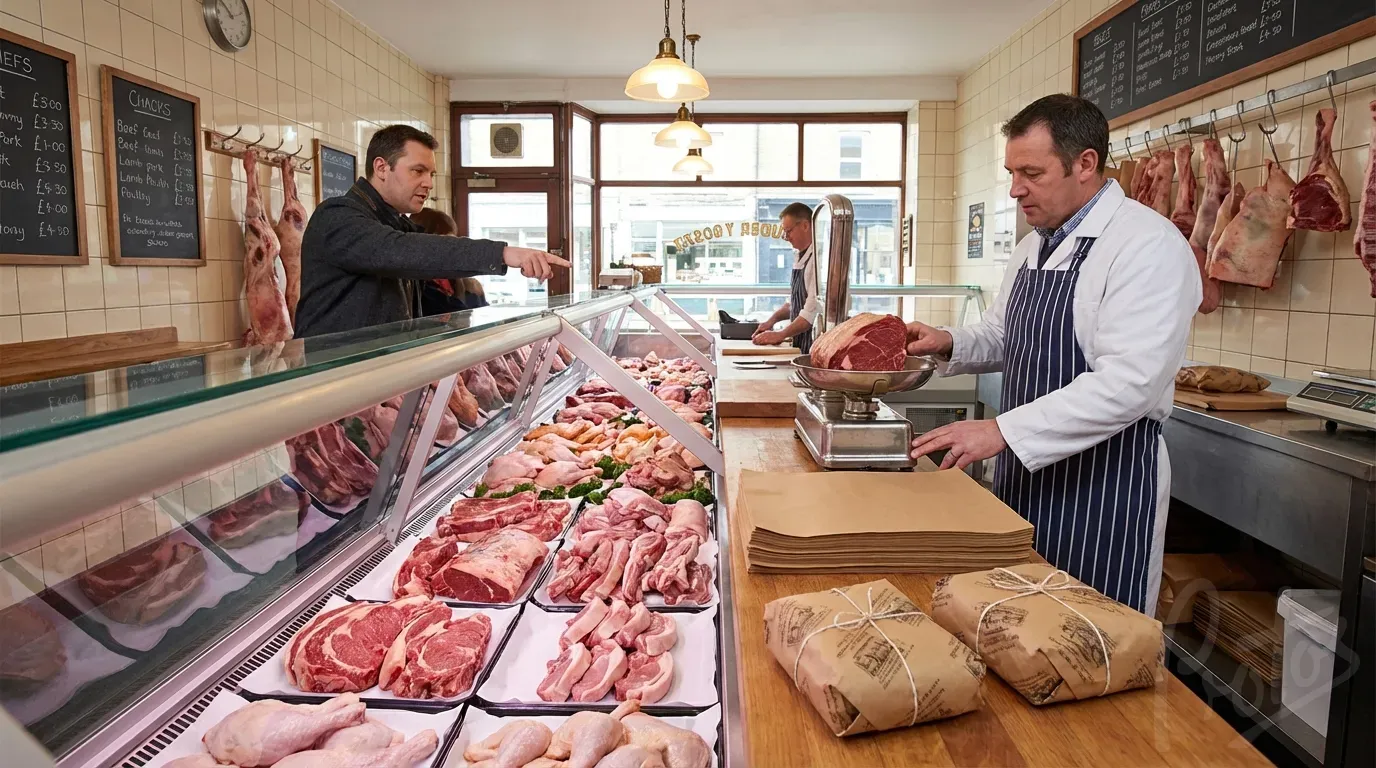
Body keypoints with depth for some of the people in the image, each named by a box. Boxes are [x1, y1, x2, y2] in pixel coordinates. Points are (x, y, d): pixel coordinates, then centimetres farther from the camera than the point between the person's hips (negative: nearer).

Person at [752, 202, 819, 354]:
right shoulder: (800, 258, 12)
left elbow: (814, 310, -21)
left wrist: (780, 335, -15)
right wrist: (772, 320, 7)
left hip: (814, 346, -8)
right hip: (799, 344, 8)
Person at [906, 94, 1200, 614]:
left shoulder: (1150, 246, -17)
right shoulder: (1034, 246, 10)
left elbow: (1129, 383, -26)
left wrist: (1002, 431, -28)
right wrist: (950, 344, -1)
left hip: (1103, 489, -7)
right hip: (1026, 478, 8)